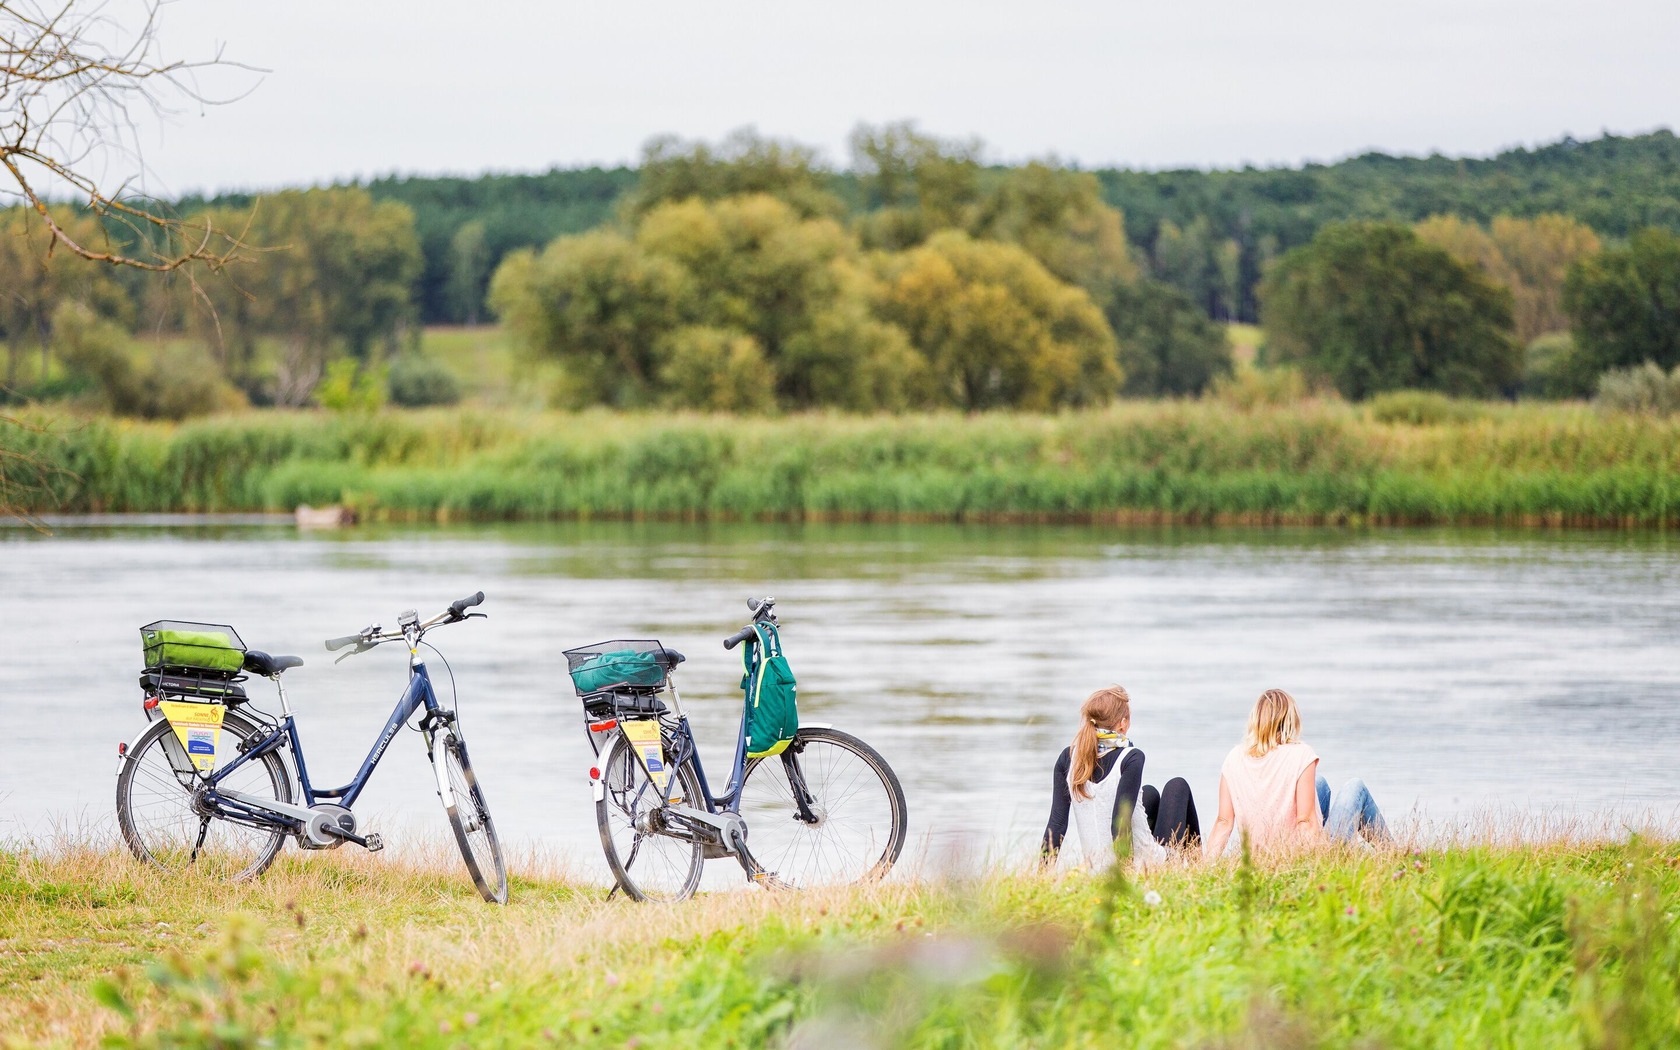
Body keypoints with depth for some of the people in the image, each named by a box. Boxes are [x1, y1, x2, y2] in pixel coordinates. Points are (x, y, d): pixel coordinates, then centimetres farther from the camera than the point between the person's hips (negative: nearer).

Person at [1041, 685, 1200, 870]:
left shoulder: (1068, 758, -5)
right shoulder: (1131, 759, -20)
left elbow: (1057, 824, -8)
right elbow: (1119, 825, -26)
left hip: (1097, 868, 5)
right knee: (1178, 786, 23)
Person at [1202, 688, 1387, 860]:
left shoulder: (1233, 759, -6)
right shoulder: (1300, 755, -19)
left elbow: (1224, 822, -10)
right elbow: (1306, 821, -24)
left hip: (1260, 856, 5)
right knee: (1356, 788, 20)